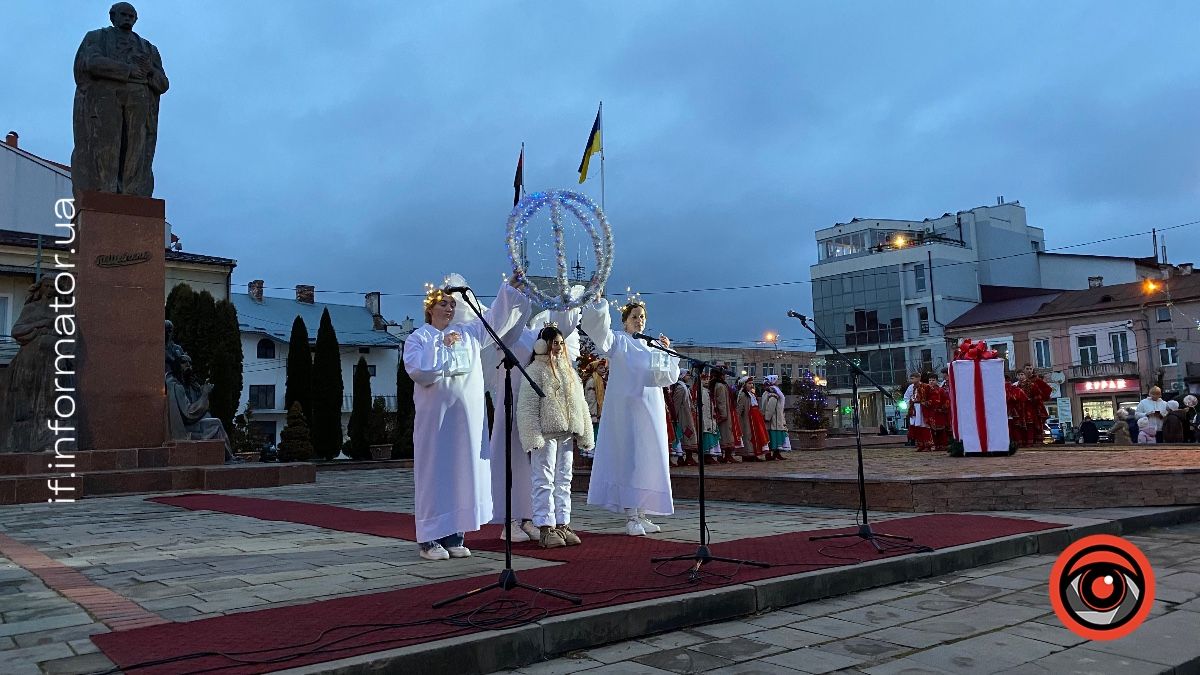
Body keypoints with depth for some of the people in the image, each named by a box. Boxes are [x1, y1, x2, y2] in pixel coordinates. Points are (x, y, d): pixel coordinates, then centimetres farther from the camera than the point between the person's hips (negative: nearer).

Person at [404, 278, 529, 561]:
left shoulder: (468, 333, 15)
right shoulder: (418, 338, 2)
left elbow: (496, 315, 17)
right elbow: (417, 370, -13)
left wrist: (510, 286, 9)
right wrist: (442, 347, -12)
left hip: (467, 415, 5)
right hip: (435, 416, -4)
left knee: (464, 471, 4)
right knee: (435, 472, -3)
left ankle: (454, 536, 12)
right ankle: (429, 540, 3)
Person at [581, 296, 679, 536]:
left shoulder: (650, 346, 20)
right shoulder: (617, 341, 4)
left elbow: (669, 376, 15)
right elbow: (594, 323, -13)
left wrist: (667, 352, 4)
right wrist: (601, 302, -12)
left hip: (650, 410, 6)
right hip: (627, 409, -6)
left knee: (649, 460, 6)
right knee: (629, 460, -9)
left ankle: (641, 514, 13)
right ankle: (630, 517, -7)